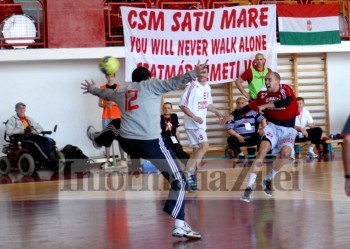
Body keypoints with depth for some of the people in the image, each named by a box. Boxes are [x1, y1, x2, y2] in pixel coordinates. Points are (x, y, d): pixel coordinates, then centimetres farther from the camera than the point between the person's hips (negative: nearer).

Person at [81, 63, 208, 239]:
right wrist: (193, 74, -23)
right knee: (178, 180, -3)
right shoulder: (150, 85, 6)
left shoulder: (121, 91, 20)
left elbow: (104, 93, 40)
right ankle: (179, 226, -14)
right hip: (150, 142, -5)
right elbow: (172, 83, -12)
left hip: (127, 141, 6)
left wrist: (92, 89, 62)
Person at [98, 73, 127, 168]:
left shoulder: (119, 87, 3)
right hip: (106, 117, 1)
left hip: (117, 116, -1)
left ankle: (123, 159, -1)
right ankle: (108, 160, 3)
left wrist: (114, 103, -16)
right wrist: (105, 105, -14)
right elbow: (100, 104, 7)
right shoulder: (102, 88, 7)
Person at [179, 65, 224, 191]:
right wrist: (194, 117, -23)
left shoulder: (207, 87, 10)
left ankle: (188, 175, 14)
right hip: (192, 123, -8)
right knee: (204, 146, -18)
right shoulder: (192, 86, -15)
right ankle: (190, 174, -15)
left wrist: (216, 111, 7)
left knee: (196, 150, 9)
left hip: (201, 123, 8)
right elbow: (182, 105, -16)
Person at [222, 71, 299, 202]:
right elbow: (249, 107, 13)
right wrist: (233, 115, 5)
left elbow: (288, 101, -29)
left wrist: (266, 105, -31)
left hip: (288, 129, -2)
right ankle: (249, 187, -21)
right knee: (262, 152, -21)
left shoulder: (285, 89, -8)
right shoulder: (263, 95, 3)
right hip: (273, 126, 2)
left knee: (285, 153, -26)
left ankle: (268, 179, -1)